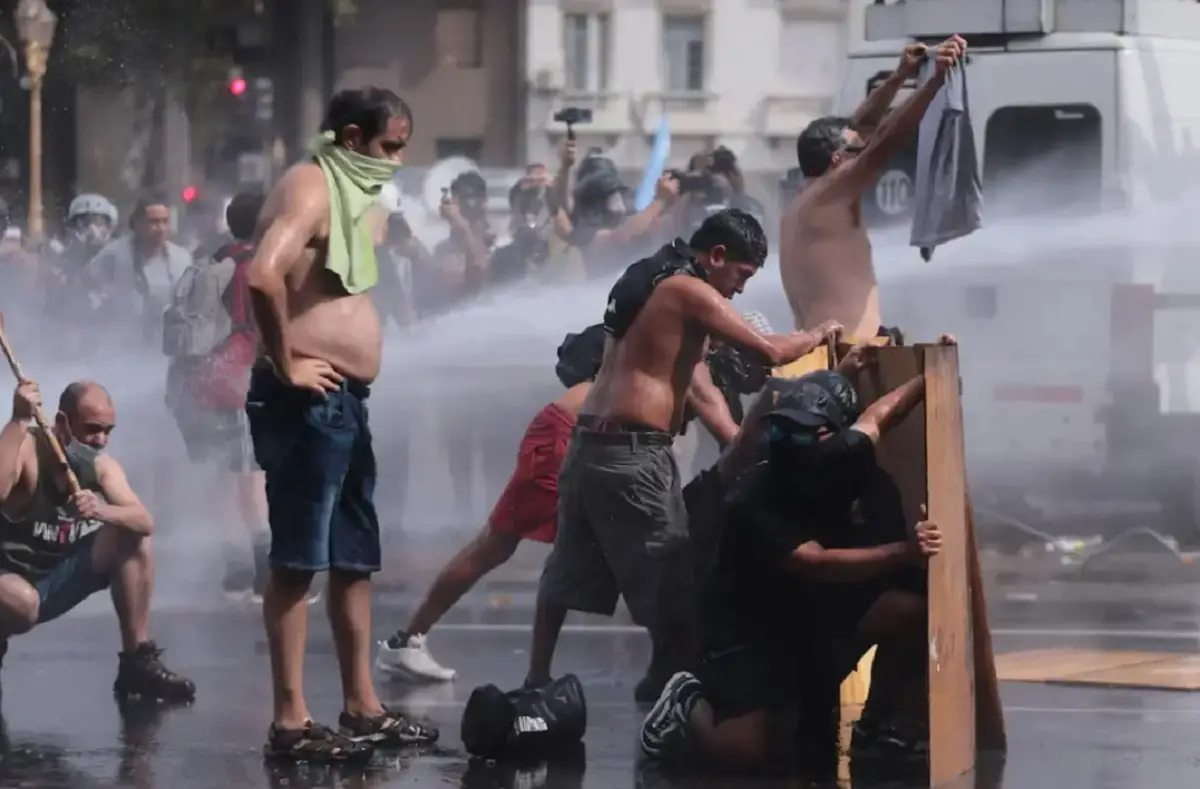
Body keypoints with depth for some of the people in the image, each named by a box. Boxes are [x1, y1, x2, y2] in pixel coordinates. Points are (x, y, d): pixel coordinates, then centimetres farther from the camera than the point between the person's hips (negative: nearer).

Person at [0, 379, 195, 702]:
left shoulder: (101, 466, -4)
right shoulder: (26, 449, -21)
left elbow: (145, 522, -17)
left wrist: (101, 510, -38)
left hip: (60, 578, 6)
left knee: (134, 538, -12)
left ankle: (138, 663, -7)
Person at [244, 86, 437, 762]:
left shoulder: (347, 192, 18)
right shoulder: (310, 188, -13)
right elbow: (263, 276, -30)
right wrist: (286, 364, -21)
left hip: (345, 401, 10)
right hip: (310, 401, -10)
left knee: (356, 557, 14)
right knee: (298, 561, -8)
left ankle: (362, 707, 22)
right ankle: (291, 720, -8)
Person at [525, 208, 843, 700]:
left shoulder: (657, 287, 22)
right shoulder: (690, 292, -7)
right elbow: (770, 352, -10)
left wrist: (740, 441, 22)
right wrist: (819, 336, 7)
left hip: (592, 441, 9)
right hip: (631, 451, -9)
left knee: (569, 567, 16)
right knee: (668, 572, -2)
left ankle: (537, 678, 22)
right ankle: (672, 677, 2)